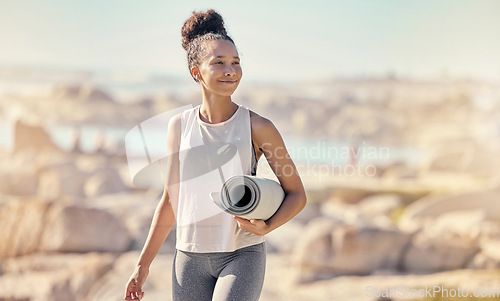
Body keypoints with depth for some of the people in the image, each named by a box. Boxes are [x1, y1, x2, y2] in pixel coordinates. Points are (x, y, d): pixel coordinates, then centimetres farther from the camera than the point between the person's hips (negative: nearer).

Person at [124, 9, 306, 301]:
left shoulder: (257, 127, -4)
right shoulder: (180, 126, 4)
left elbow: (297, 194, 3)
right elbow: (171, 201, 12)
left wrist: (266, 226, -17)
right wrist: (143, 265, 11)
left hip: (243, 255, -3)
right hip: (190, 257, 3)